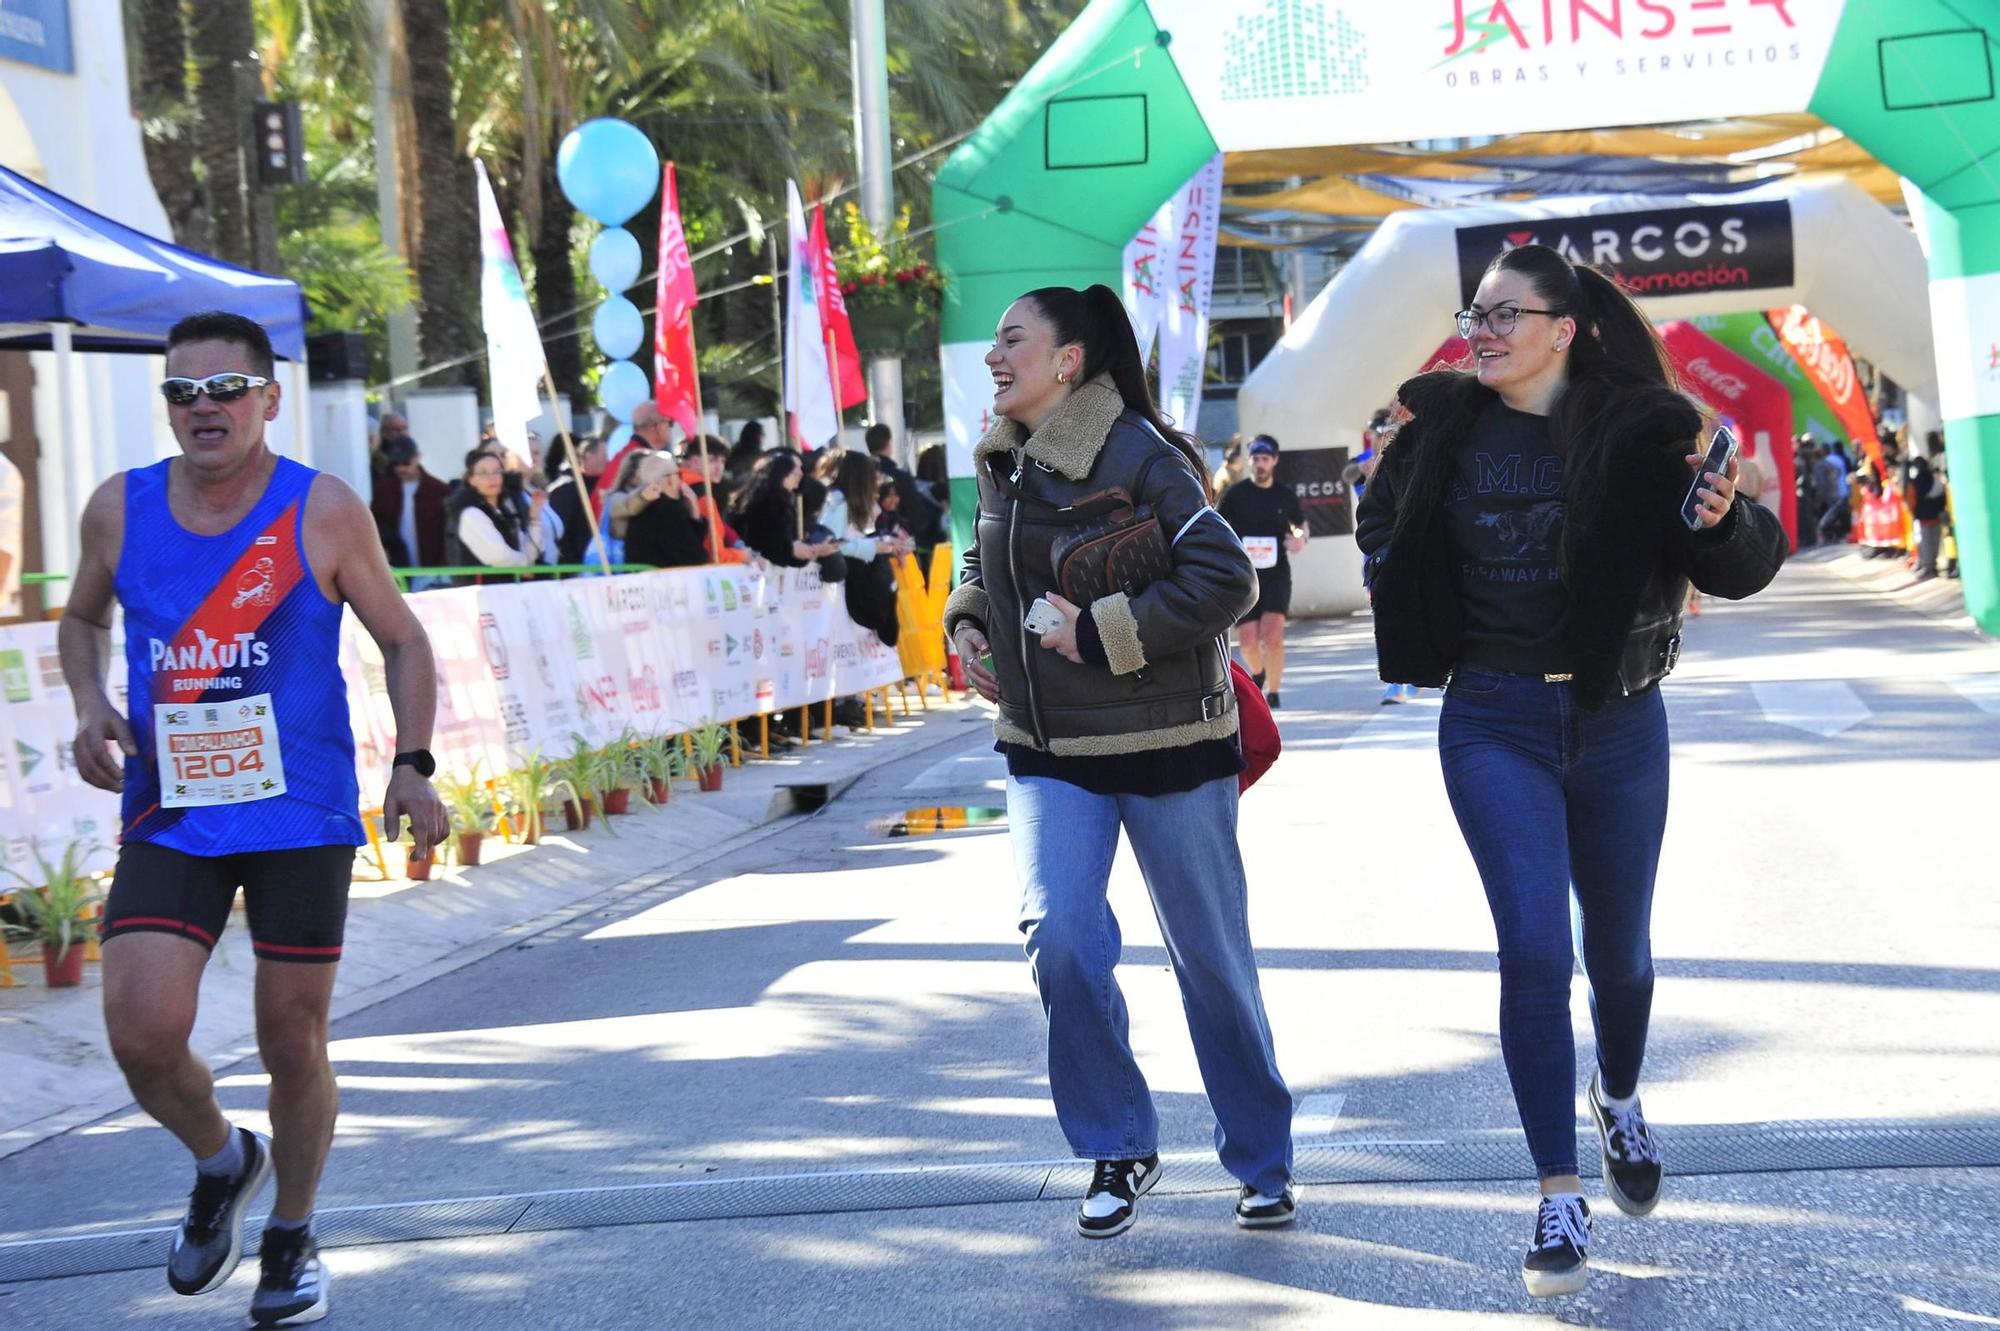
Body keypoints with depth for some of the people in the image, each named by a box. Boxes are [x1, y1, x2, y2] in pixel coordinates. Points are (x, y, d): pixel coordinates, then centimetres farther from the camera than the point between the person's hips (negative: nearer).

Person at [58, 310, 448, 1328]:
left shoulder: (323, 514, -6)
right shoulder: (120, 510, 1)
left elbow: (402, 640, 4)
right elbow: (82, 618, 19)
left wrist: (412, 765, -9)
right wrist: (89, 706, -1)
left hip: (302, 817, -2)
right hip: (168, 816, 2)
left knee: (293, 1044, 5)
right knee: (141, 1034, -12)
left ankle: (291, 1237, 29)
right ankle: (220, 1161, 21)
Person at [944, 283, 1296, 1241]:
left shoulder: (1137, 453, -14)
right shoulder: (1001, 462, 6)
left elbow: (1225, 578, -21)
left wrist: (1104, 633, -21)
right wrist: (967, 627, 6)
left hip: (1165, 744, -5)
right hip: (1048, 752, 5)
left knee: (1212, 959, 6)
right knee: (1060, 938, -15)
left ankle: (1262, 1162, 24)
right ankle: (1117, 1150, 3)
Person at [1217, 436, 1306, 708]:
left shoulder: (1286, 495, 5)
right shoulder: (1236, 493, -1)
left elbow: (1300, 523, 21)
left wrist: (1300, 539, -1)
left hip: (1277, 574, 0)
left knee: (1273, 634, -18)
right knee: (1248, 640, -1)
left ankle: (1273, 692, -5)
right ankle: (1258, 673, 32)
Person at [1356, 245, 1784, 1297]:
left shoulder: (1639, 428, -9)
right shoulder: (1445, 427, -1)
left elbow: (1744, 569, -11)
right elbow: (1387, 522, 20)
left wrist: (1724, 523, -32)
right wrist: (1399, 598, 4)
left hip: (1617, 723, 0)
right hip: (1495, 725, 0)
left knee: (1618, 948, 15)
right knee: (1535, 950, -11)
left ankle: (1619, 1098, 46)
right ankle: (1560, 1198, -6)